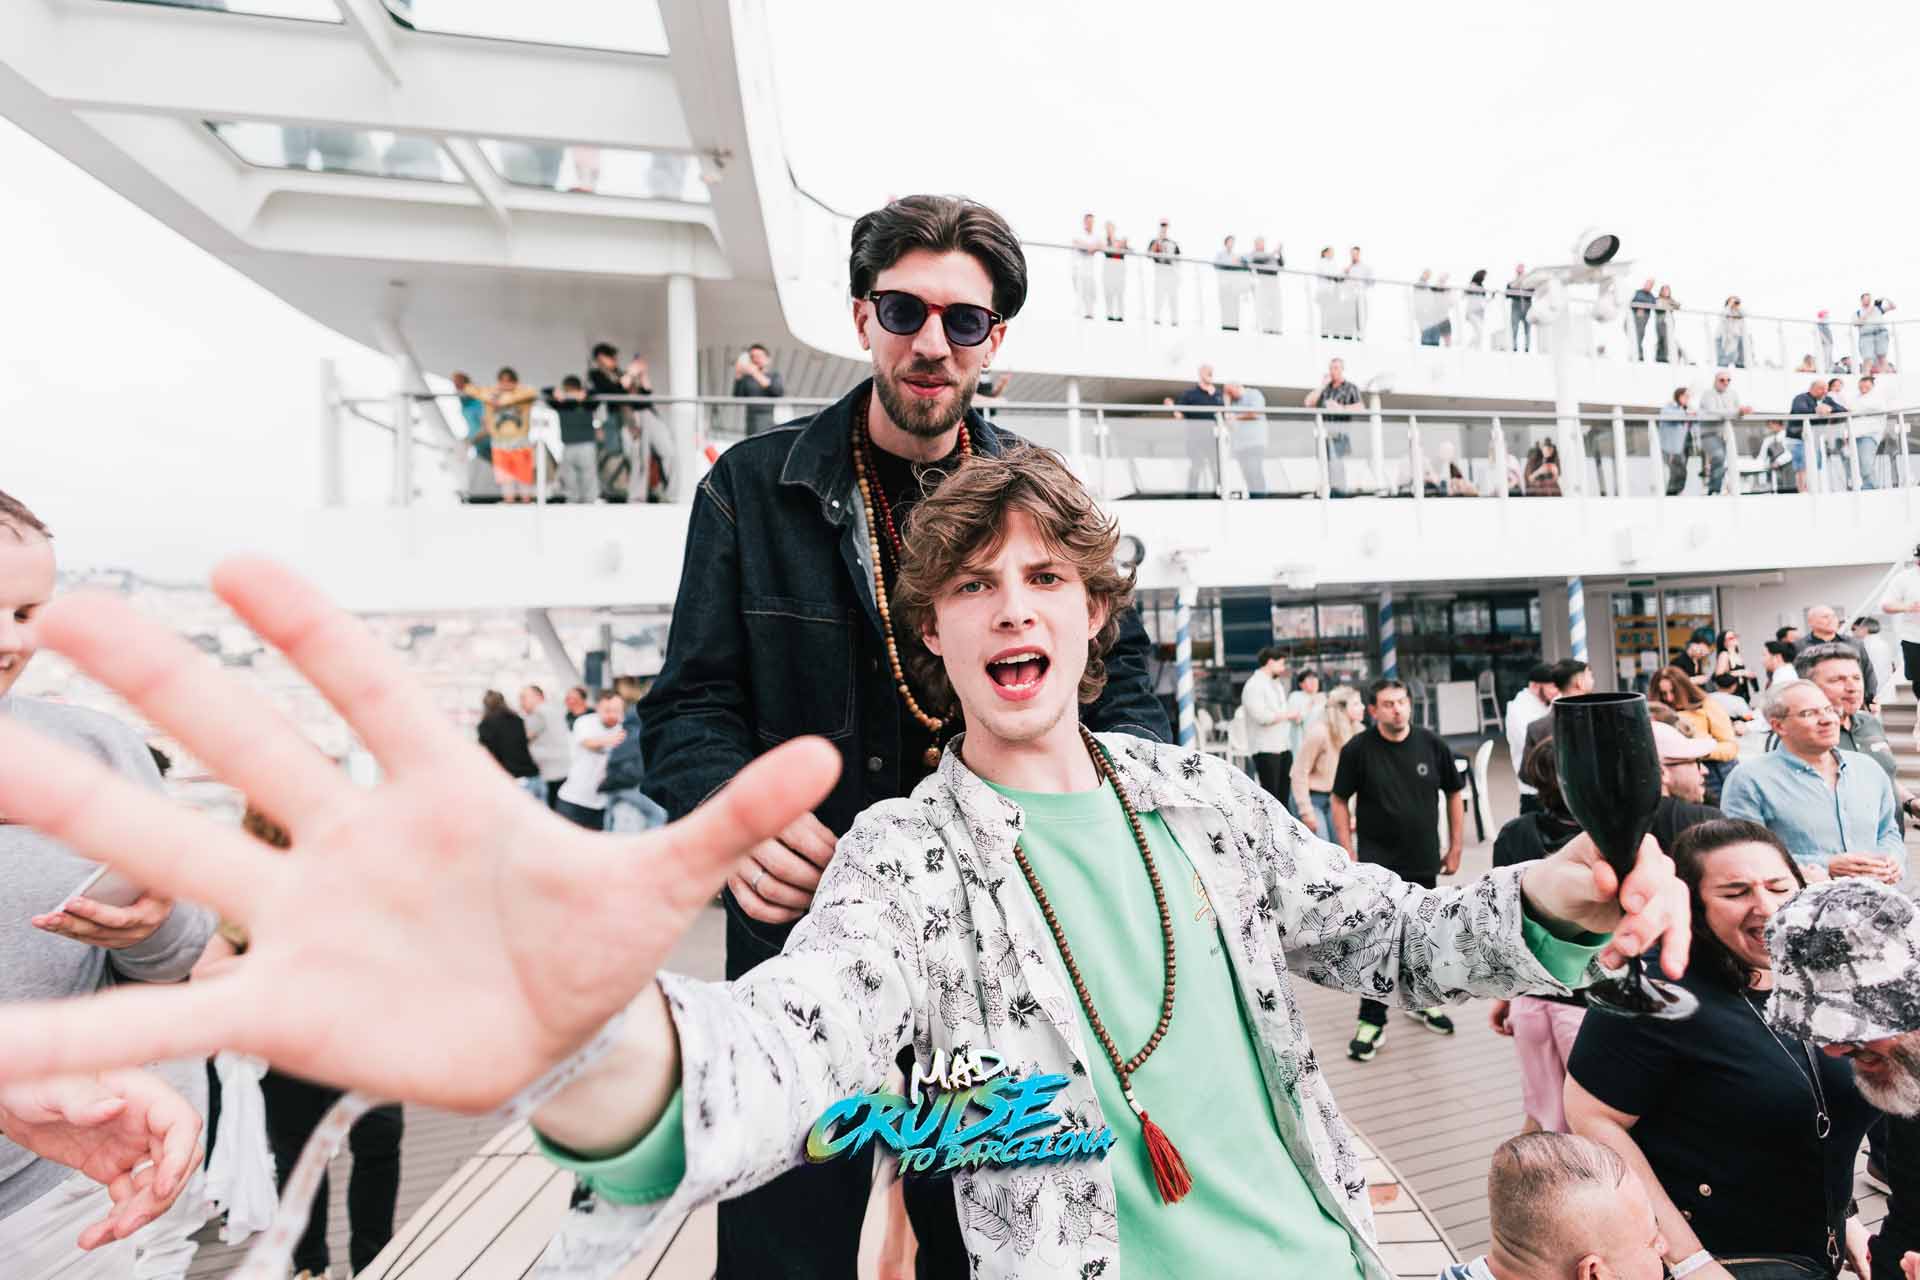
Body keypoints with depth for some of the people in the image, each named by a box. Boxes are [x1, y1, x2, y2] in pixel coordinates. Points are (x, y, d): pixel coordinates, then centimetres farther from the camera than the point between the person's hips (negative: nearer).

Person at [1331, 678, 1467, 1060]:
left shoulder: (1431, 745, -4)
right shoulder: (1358, 749, -11)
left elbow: (1454, 795, 7)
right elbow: (1340, 802, -5)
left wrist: (1455, 848, 7)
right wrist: (1349, 855, -8)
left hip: (1423, 860, 3)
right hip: (1377, 862, -3)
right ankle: (1372, 1021, 7)